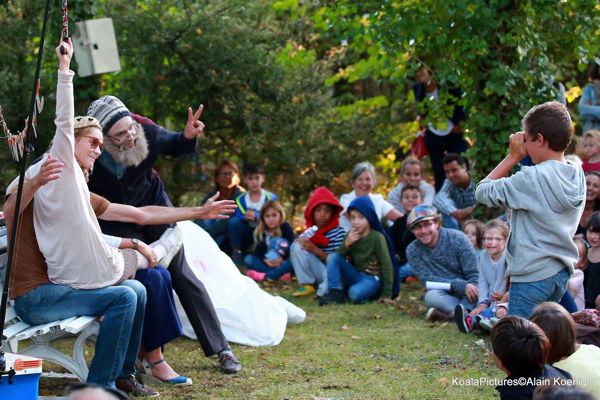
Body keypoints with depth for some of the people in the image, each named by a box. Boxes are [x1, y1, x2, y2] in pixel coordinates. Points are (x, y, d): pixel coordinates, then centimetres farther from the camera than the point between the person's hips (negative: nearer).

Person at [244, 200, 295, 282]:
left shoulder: (286, 228, -1)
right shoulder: (261, 232, 4)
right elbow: (257, 252, -2)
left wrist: (282, 257, -22)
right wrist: (264, 260, -22)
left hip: (283, 262, -2)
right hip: (268, 263, 2)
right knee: (248, 259, -20)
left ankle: (264, 275, -40)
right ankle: (279, 274, -36)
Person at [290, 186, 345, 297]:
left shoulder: (339, 232, -10)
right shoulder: (309, 232, 4)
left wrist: (315, 250, -22)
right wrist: (300, 242, -15)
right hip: (317, 273, 5)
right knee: (297, 246, -14)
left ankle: (324, 288, -3)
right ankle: (307, 285, -10)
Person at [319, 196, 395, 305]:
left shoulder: (377, 237, -15)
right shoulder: (351, 235, 2)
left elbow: (387, 265, -15)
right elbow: (338, 257, 1)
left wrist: (387, 294, -19)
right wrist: (346, 244, -19)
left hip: (372, 278, -6)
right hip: (355, 275, 6)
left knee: (355, 294, -37)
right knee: (332, 257, -13)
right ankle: (335, 292, -15)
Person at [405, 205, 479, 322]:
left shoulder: (457, 238, -7)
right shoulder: (412, 251, -1)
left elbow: (474, 274, -9)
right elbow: (428, 280, -12)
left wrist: (471, 287, -33)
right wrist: (461, 285, -26)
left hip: (467, 289, -1)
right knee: (431, 296, -34)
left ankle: (453, 314, -46)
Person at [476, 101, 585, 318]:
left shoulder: (533, 178, -17)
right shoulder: (577, 176, 5)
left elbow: (483, 192, -11)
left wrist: (512, 157, -5)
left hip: (533, 275, -8)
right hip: (561, 271, 8)